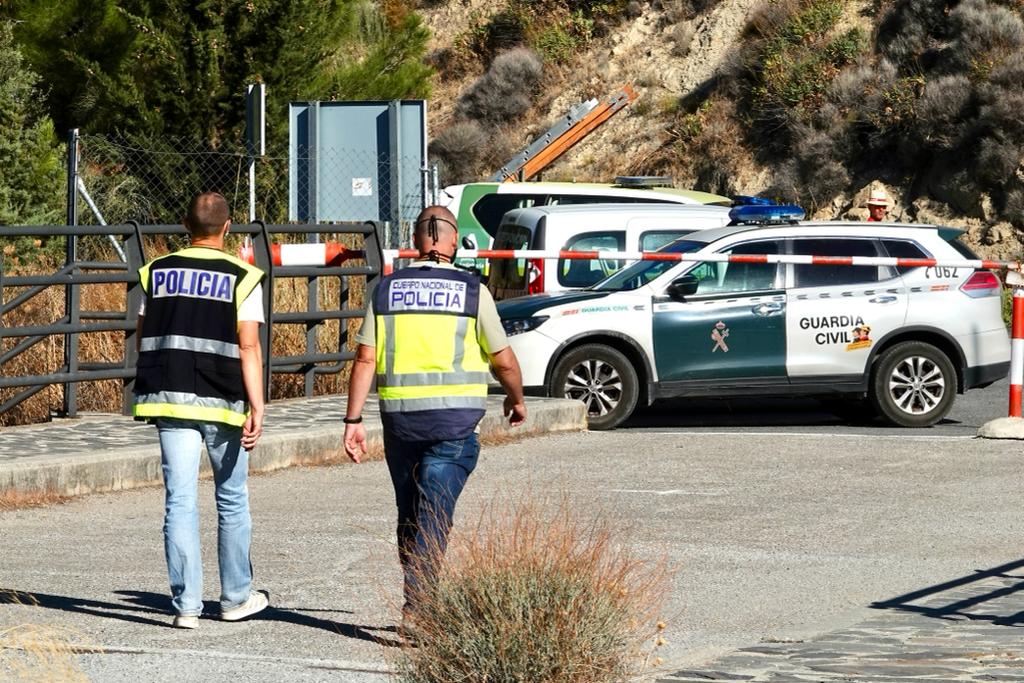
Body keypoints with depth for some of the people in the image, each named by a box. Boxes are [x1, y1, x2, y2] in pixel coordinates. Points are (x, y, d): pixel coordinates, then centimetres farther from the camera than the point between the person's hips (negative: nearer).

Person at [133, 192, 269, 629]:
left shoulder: (155, 273, 6)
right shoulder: (242, 278, -4)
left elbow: (142, 340, 11)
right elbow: (248, 348, -11)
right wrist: (256, 409, -14)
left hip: (169, 397, 2)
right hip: (222, 400, -2)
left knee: (180, 501, 1)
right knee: (232, 501, 12)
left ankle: (186, 604, -5)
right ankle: (236, 598, 21)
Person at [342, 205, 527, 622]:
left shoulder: (386, 290, 5)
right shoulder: (472, 291, -1)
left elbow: (365, 359, 0)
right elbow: (503, 360, 3)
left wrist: (354, 420, 3)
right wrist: (516, 401, 22)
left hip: (399, 416, 3)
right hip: (455, 417, -3)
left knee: (409, 515, 16)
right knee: (434, 515, -6)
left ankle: (417, 598, 25)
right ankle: (416, 606, -17)